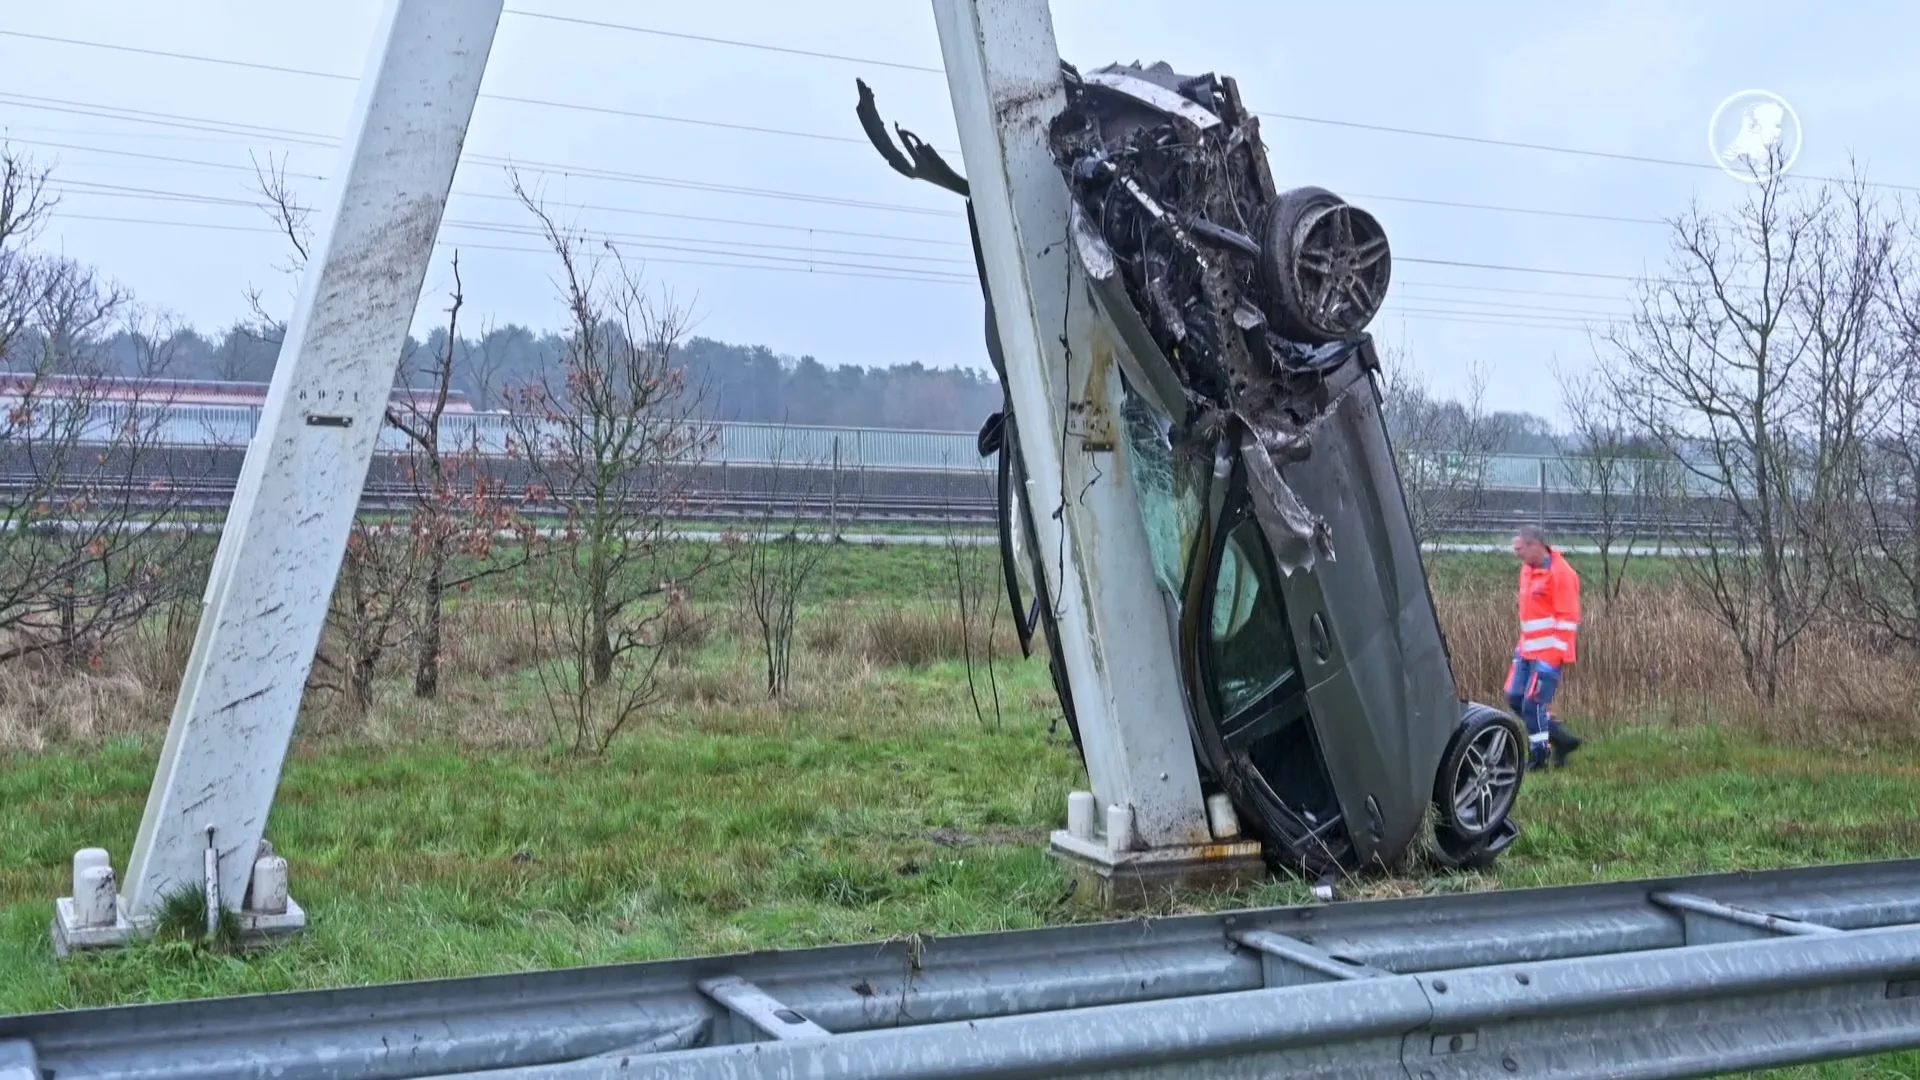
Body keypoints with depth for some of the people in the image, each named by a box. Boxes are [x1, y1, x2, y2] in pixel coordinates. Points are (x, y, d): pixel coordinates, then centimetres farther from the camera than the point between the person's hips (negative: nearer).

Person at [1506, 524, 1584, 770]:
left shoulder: (1560, 573, -15)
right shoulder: (1527, 569, 12)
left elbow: (1568, 617, -16)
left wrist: (1561, 653, -17)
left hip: (1549, 653, -9)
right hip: (1528, 650, 9)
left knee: (1533, 703, -6)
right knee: (1515, 697, 8)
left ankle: (1538, 756, 8)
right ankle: (1561, 738, 20)